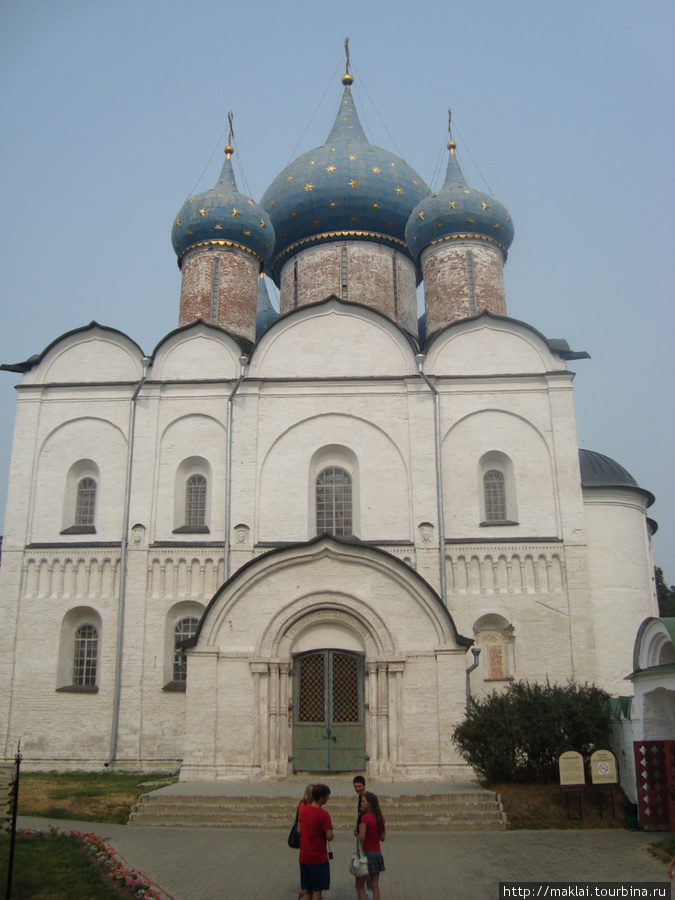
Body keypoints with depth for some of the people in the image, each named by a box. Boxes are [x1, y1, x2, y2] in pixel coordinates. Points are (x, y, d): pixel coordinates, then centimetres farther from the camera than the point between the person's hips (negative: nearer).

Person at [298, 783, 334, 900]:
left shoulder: (303, 811, 3)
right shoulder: (323, 814, -18)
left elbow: (299, 830, 12)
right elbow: (329, 836, -20)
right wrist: (332, 834, 1)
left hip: (304, 858, 6)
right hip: (319, 858, -6)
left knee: (308, 890, 15)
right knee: (317, 890, 6)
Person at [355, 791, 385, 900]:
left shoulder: (365, 817, -17)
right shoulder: (380, 817, 3)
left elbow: (362, 837, -24)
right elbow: (382, 837, 8)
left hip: (366, 853, -6)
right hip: (377, 853, 6)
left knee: (359, 887, 5)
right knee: (375, 886, 13)